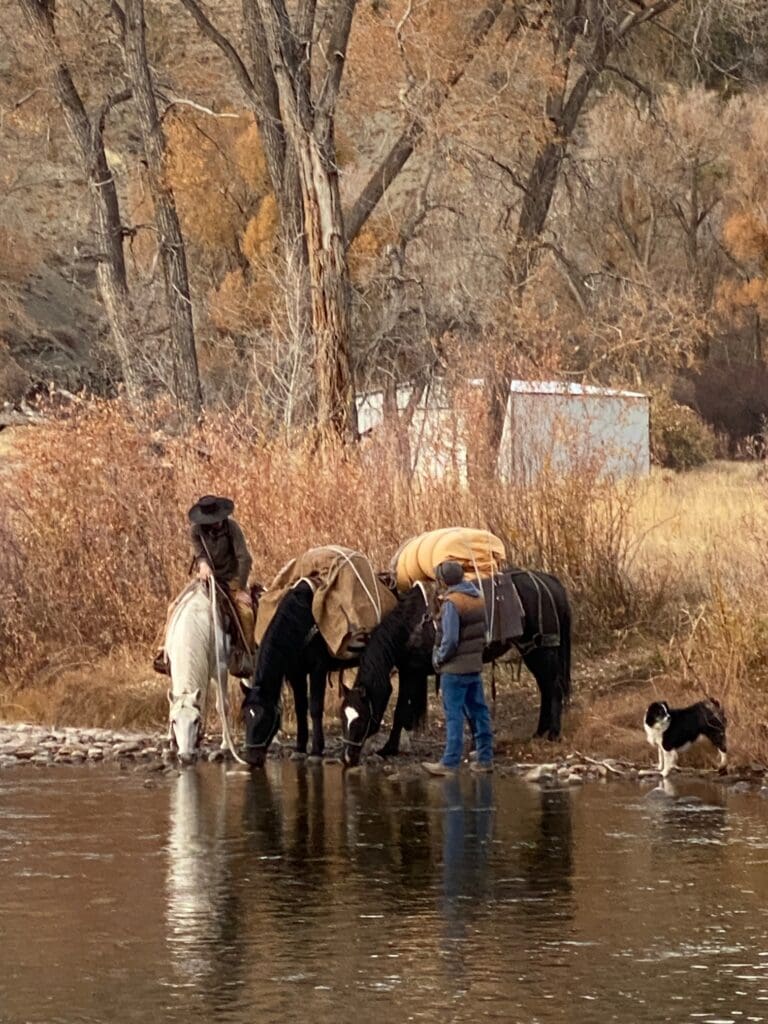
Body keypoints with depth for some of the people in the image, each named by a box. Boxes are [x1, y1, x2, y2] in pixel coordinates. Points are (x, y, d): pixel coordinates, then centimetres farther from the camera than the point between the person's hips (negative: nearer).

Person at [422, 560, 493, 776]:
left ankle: (450, 762, -3)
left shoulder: (452, 602, -18)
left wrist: (439, 658, -7)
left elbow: (450, 639, -20)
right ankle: (485, 758, 15)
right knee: (478, 711, 12)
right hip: (475, 663, 8)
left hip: (456, 667, -8)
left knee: (454, 715, -4)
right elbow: (483, 628, 13)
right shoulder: (477, 597, 7)